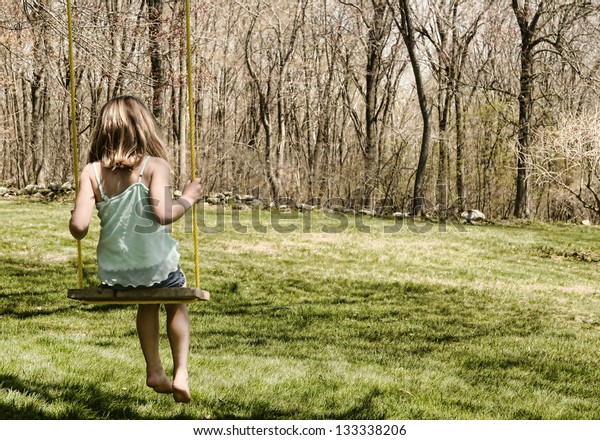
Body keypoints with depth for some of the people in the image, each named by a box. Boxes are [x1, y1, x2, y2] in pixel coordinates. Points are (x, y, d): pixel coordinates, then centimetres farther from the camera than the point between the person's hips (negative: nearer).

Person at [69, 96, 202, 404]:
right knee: (177, 301, 32)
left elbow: (78, 227, -12)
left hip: (113, 275, 3)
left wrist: (75, 215, 11)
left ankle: (154, 371, 36)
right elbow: (163, 214, -26)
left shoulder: (92, 171, -5)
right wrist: (188, 198, -7)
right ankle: (181, 374, 23)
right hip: (156, 267, -3)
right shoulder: (154, 166, -12)